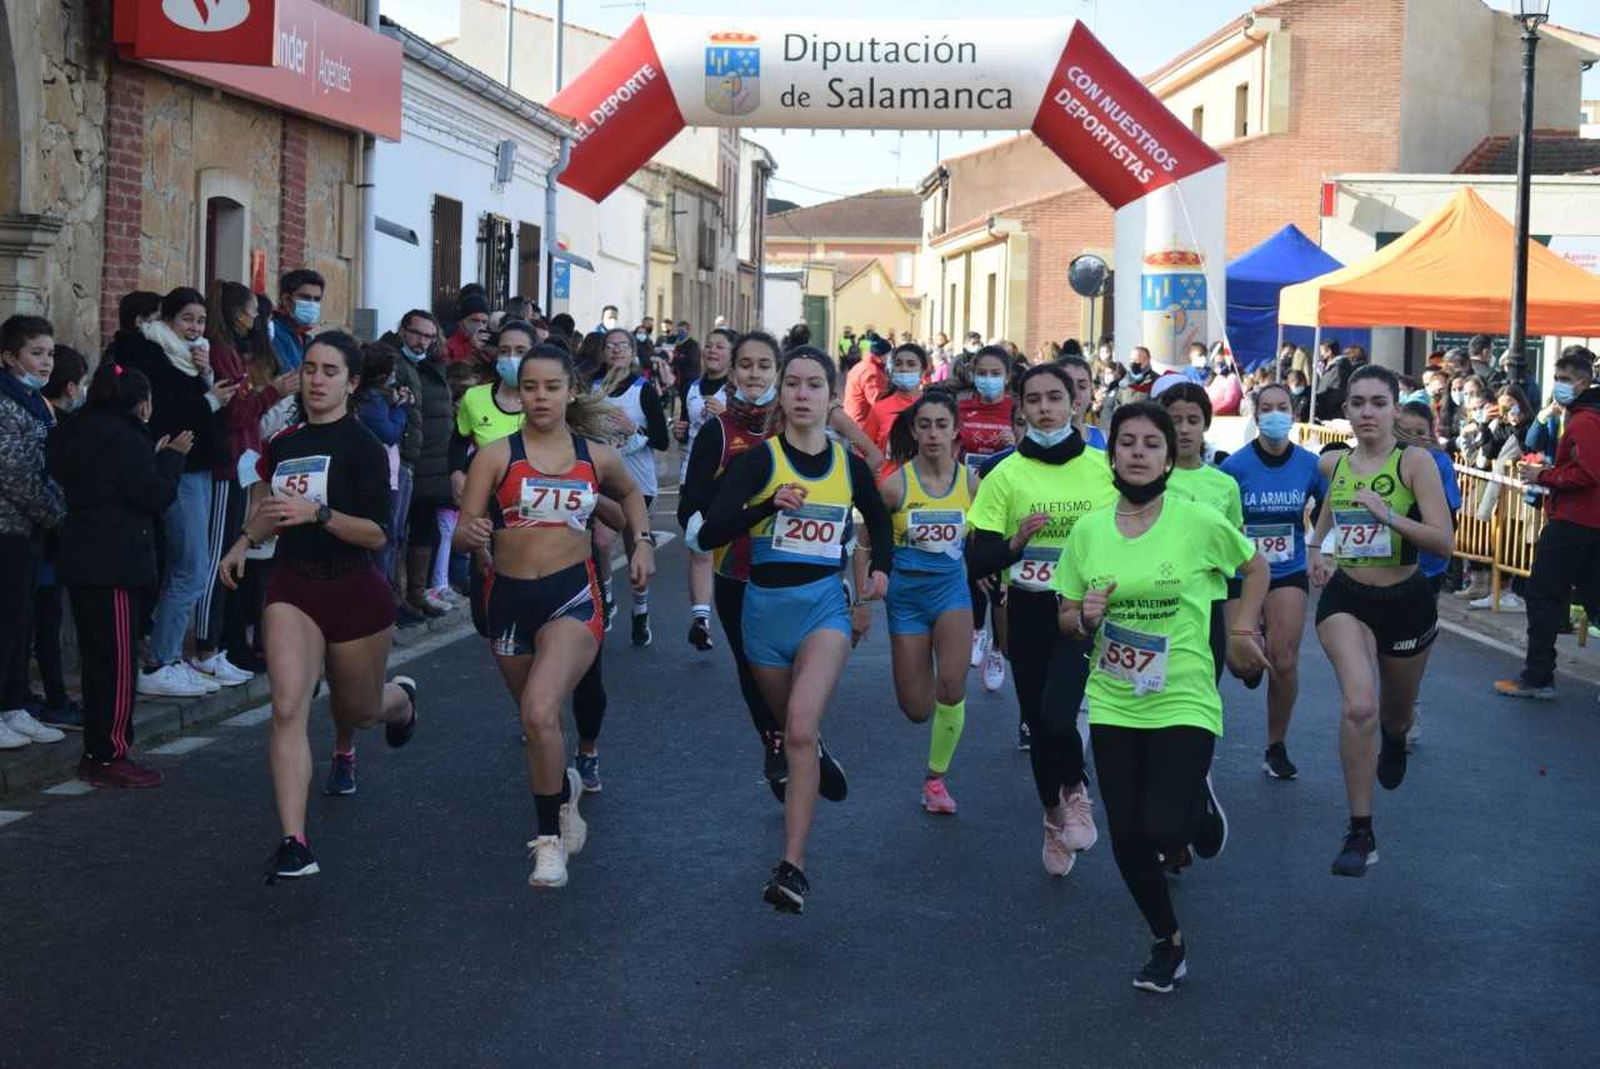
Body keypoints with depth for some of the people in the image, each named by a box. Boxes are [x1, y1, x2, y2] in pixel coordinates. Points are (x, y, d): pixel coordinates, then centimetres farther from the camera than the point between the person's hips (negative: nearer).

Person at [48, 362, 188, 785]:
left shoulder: (76, 434, 15)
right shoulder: (124, 438, -14)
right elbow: (155, 496, -14)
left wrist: (157, 459, 13)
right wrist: (172, 456, 0)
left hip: (81, 559, 9)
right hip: (113, 563, -9)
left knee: (97, 658, 14)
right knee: (118, 659, -5)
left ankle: (97, 753, 19)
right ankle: (110, 756, -4)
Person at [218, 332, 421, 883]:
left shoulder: (363, 446, -11)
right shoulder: (282, 443, 6)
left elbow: (379, 533, -17)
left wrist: (317, 512, -28)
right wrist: (246, 541, 11)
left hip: (354, 591, -3)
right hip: (293, 588, 3)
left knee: (360, 708, 17)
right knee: (288, 708, -16)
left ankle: (402, 698, 57)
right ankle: (293, 843, -17)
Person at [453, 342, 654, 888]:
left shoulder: (596, 456, 4)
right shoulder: (495, 455, -3)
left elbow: (630, 493, 26)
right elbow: (463, 531, -8)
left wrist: (642, 541, 13)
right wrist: (471, 534, -30)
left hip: (573, 596, -2)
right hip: (510, 596, 2)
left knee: (540, 712, -24)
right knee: (533, 718, 18)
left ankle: (550, 838, -9)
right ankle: (564, 787, 51)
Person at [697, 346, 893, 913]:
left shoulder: (850, 465, 3)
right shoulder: (759, 459, -6)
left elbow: (879, 521, 24)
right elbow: (709, 533, -17)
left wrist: (881, 569, 10)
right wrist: (770, 504, -28)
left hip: (825, 604, -1)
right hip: (766, 605, 1)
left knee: (801, 728, -21)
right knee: (791, 727, 20)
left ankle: (793, 866, -22)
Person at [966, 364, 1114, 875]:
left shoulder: (1104, 468, 0)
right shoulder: (1006, 474, -2)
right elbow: (977, 560, -6)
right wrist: (1017, 541, -22)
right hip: (1027, 612, 2)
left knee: (1056, 715, -21)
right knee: (1037, 722, 9)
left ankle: (1074, 793, 12)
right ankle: (1054, 816, 36)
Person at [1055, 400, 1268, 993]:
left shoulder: (1198, 521, -9)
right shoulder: (1088, 529, 0)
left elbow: (1257, 567, 9)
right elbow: (1067, 619, 8)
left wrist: (1242, 631, 3)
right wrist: (1085, 616, -13)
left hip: (1183, 704, -3)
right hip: (1113, 707, 3)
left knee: (1161, 831, -16)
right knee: (1127, 841, 5)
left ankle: (1201, 808, 22)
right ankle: (1168, 943, 30)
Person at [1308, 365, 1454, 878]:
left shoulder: (1415, 462, -12)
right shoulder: (1333, 463, 0)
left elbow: (1444, 541, -20)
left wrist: (1388, 513, -32)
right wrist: (1317, 548, 9)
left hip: (1406, 601, -1)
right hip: (1346, 599, 1)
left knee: (1395, 713, 22)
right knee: (1358, 705, -24)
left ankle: (1394, 738, 64)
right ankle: (1360, 833, -17)